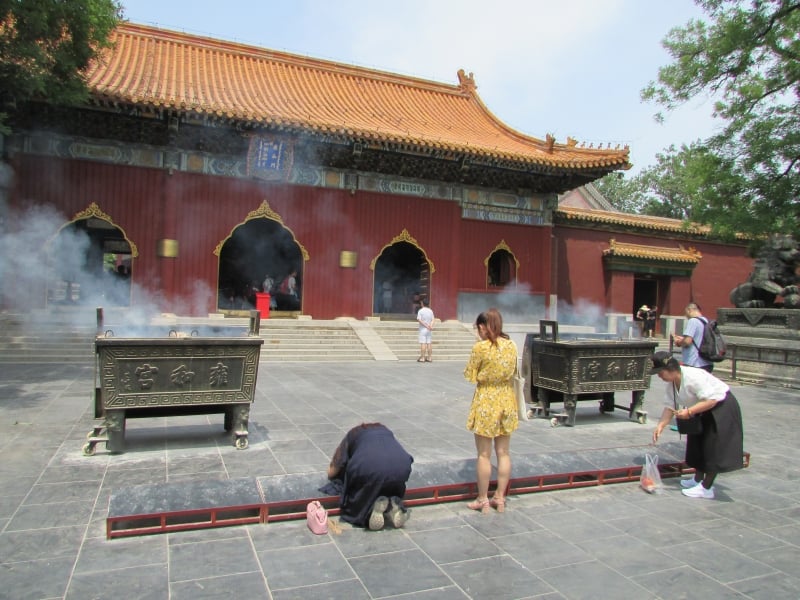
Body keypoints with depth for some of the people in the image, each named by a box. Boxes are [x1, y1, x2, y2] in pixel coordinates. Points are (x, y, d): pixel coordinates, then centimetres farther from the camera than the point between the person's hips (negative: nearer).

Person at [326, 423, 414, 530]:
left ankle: (373, 508, -8)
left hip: (367, 468, -3)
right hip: (401, 467, 3)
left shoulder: (352, 435, 30)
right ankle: (393, 507, 2)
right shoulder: (386, 431, 38)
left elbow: (331, 473, 26)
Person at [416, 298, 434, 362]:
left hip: (423, 329, -5)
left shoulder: (420, 311, -6)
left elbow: (419, 320, -14)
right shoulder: (431, 311, 8)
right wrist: (431, 326, -14)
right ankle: (429, 357, 6)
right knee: (429, 343, 5)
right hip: (429, 330, 5)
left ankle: (422, 358, -6)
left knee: (423, 343, -6)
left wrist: (426, 326, -11)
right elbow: (432, 320, 0)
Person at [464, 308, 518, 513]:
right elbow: (513, 372, 11)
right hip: (506, 400, 5)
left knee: (484, 454, 6)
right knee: (503, 452, 13)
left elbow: (470, 376, -9)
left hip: (486, 401, -5)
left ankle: (483, 499, 16)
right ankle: (500, 497, 23)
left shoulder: (480, 347, -16)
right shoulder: (511, 345, -1)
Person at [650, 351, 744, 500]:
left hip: (722, 408, -10)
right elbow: (670, 406, -3)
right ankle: (698, 480, 30)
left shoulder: (693, 377, -34)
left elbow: (711, 400, -34)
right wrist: (660, 425, -14)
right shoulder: (671, 384, -5)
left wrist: (689, 412, -37)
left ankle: (706, 488, 0)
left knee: (713, 447, -8)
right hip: (703, 411, 10)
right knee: (698, 443, 15)